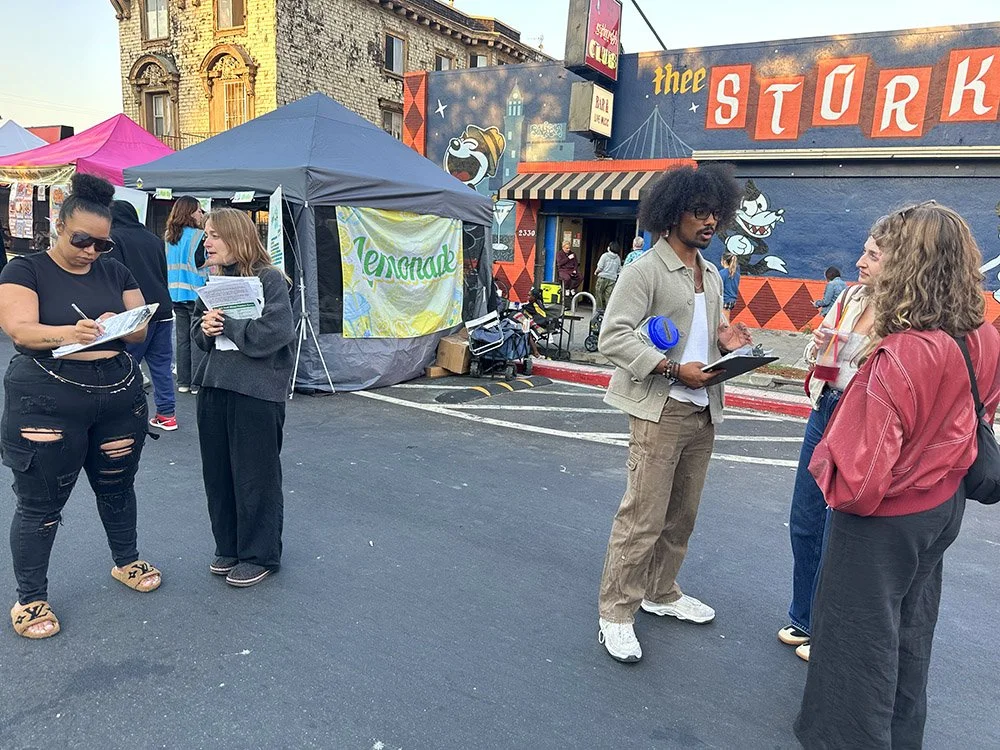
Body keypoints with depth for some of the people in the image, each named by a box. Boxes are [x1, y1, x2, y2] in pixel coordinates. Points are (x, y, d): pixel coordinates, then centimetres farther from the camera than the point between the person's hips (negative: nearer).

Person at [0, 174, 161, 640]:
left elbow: (141, 328, 5)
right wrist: (68, 332, -36)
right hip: (46, 404, -4)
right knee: (40, 503, 4)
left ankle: (126, 562, 39)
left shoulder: (115, 273, 9)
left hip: (119, 398, 4)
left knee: (117, 487, 18)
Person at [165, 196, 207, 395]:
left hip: (176, 294, 6)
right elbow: (199, 261, -16)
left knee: (182, 339, 11)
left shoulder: (169, 236, 10)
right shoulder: (198, 235, -10)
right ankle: (197, 383, 0)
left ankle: (183, 382, 15)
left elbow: (168, 263, 14)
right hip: (196, 293, -6)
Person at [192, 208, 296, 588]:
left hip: (256, 392, -7)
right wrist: (205, 328, -4)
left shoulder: (270, 278, -10)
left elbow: (274, 333, -21)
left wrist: (226, 322, -12)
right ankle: (228, 546, 30)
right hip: (214, 385, 7)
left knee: (255, 475, 3)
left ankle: (260, 555, 18)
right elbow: (199, 329, 19)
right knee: (217, 471, 14)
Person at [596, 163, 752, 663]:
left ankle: (660, 593, 32)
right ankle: (616, 612, 9)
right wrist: (674, 369, -21)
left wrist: (726, 341, 1)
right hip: (660, 411, -8)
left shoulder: (711, 275, 16)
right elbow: (613, 337, -17)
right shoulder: (645, 270, -9)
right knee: (643, 517, -5)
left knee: (682, 515, 15)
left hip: (703, 412, 8)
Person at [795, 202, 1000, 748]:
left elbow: (857, 480, -32)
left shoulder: (896, 360, -33)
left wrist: (824, 458, -13)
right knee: (911, 632, 26)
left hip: (884, 521, -8)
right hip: (943, 509, 8)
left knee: (862, 638, 12)